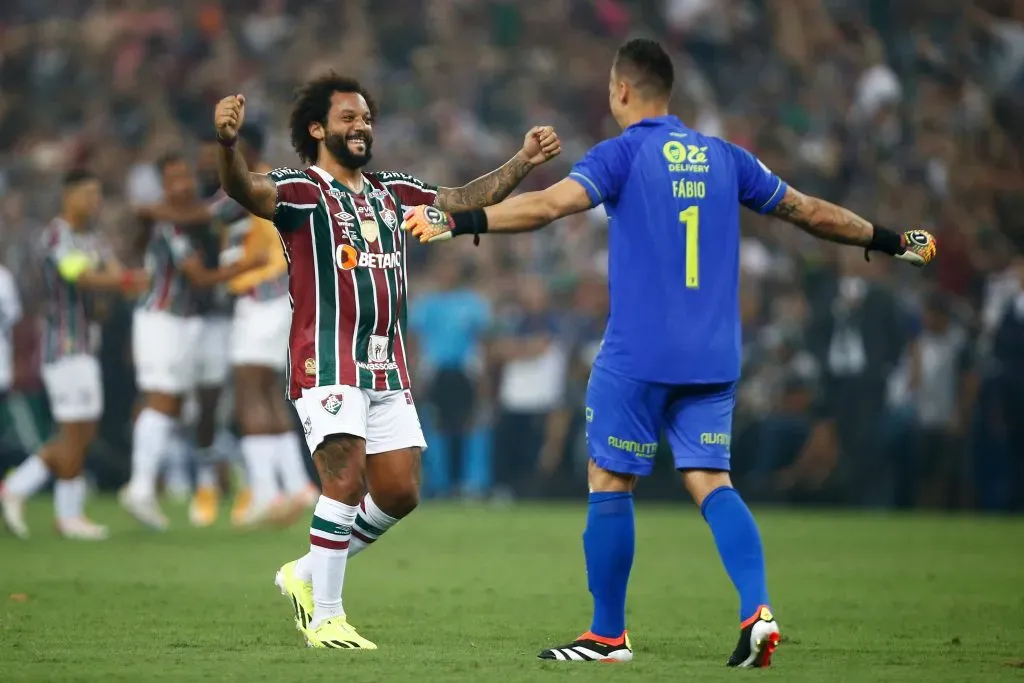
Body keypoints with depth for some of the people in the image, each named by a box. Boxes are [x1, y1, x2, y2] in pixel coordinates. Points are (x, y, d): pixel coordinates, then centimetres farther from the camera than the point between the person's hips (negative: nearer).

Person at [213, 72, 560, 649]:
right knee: (347, 480, -18)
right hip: (328, 364, -7)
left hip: (387, 368, 7)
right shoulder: (301, 190, -4)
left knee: (401, 493, 4)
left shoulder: (392, 193, 17)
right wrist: (229, 143, -45)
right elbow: (247, 190, -24)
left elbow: (465, 200, 18)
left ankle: (308, 574, 22)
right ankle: (326, 617, -8)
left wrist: (524, 162, 5)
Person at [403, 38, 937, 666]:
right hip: (713, 358, 5)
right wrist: (891, 240, 32)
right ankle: (757, 611, -15)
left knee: (610, 483, 6)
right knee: (710, 481, 5)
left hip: (638, 355, -5)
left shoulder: (625, 153, -3)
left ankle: (608, 634, 10)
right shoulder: (722, 157, 12)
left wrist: (458, 222, -23)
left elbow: (550, 204, -19)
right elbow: (811, 212, 19)